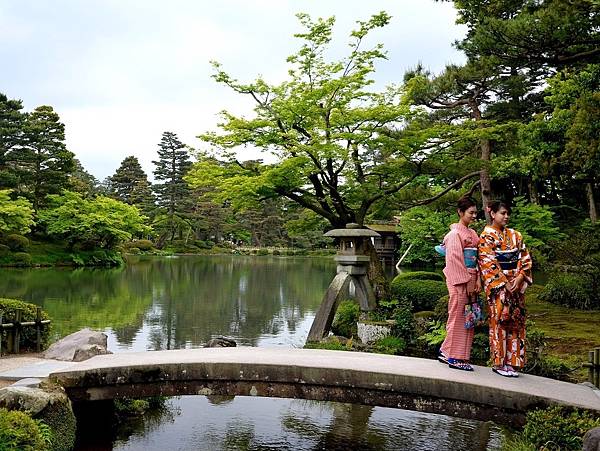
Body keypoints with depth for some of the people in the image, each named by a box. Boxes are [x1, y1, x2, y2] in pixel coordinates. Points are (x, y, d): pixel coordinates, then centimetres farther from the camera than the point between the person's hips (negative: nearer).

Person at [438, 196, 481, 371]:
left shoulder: (473, 233, 15)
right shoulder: (455, 234, -9)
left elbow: (477, 259, 14)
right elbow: (455, 261, -14)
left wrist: (478, 280, 4)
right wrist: (467, 282, -15)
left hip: (471, 280, 8)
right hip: (459, 280, -8)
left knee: (467, 318, 10)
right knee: (458, 316, -2)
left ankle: (446, 352, 19)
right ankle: (454, 357, 7)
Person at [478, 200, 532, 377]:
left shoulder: (514, 235, 14)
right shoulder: (486, 236, -3)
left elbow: (525, 258, 9)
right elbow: (487, 263, -10)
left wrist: (519, 277, -7)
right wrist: (505, 283, -15)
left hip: (517, 284, 6)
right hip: (497, 285, -5)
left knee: (516, 321, 5)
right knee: (499, 321, -5)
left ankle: (511, 361, 12)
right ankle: (499, 363, 4)